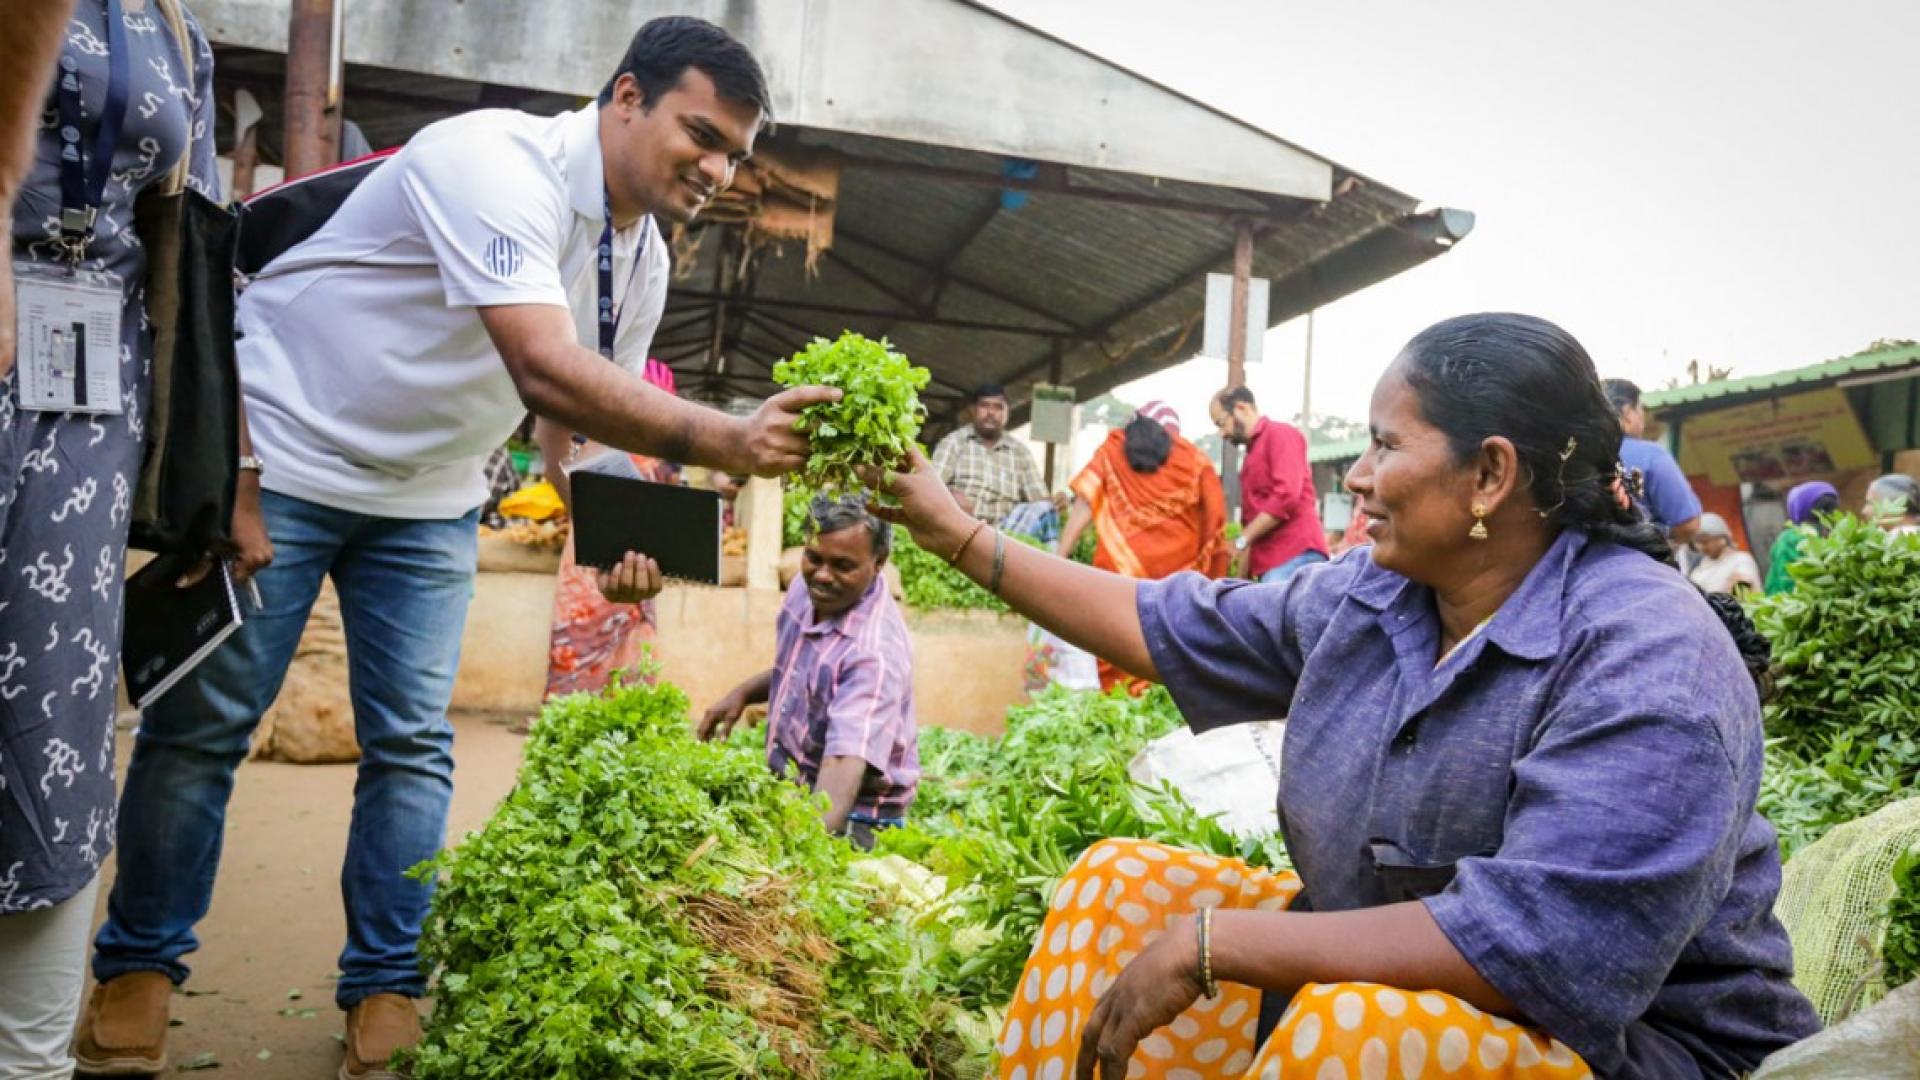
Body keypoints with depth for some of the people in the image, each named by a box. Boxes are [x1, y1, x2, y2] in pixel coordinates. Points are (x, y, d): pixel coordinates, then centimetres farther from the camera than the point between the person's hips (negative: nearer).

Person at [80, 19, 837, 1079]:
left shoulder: (644, 262, -2)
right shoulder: (496, 161, -27)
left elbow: (587, 408, 7)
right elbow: (545, 369, -40)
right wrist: (724, 441, -48)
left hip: (428, 500, 7)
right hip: (281, 454, -6)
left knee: (413, 744, 2)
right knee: (203, 721, 2)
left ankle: (385, 990, 14)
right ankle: (136, 969, 22)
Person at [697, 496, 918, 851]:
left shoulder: (876, 652, -27)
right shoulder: (807, 587, -2)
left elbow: (846, 762, -37)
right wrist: (745, 693, 3)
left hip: (850, 821, -8)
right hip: (792, 798, 8)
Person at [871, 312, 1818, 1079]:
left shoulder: (1647, 663, -25)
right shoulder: (1369, 599, -1)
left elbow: (1534, 946, -33)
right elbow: (1171, 628, 8)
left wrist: (1210, 944, -30)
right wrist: (961, 540, 9)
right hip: (1367, 984, 7)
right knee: (1122, 882, 0)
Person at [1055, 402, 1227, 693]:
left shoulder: (1112, 450, 11)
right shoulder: (1193, 458, 11)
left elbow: (1085, 505, 1)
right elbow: (1215, 521, 6)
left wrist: (1059, 557, -2)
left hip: (1121, 567, 0)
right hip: (1176, 570, 1)